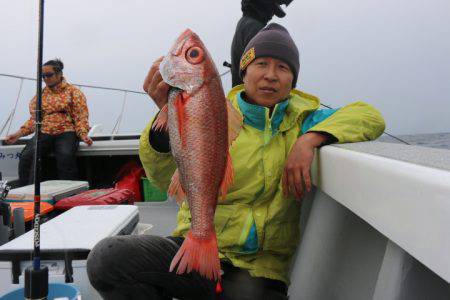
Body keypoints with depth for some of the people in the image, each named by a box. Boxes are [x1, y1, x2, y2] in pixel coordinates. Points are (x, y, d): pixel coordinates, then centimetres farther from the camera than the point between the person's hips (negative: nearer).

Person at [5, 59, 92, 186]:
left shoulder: (73, 92, 9)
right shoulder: (41, 95, 22)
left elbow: (81, 117, 1)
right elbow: (34, 119, 19)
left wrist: (83, 135, -17)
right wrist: (19, 134, 6)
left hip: (66, 131, -3)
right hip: (44, 132, 4)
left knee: (65, 156, -34)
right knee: (27, 156, -25)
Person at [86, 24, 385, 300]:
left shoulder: (300, 118, 6)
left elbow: (371, 117, -3)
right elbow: (168, 178, -14)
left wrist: (309, 139, -19)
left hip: (260, 267, 1)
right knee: (107, 257, -23)